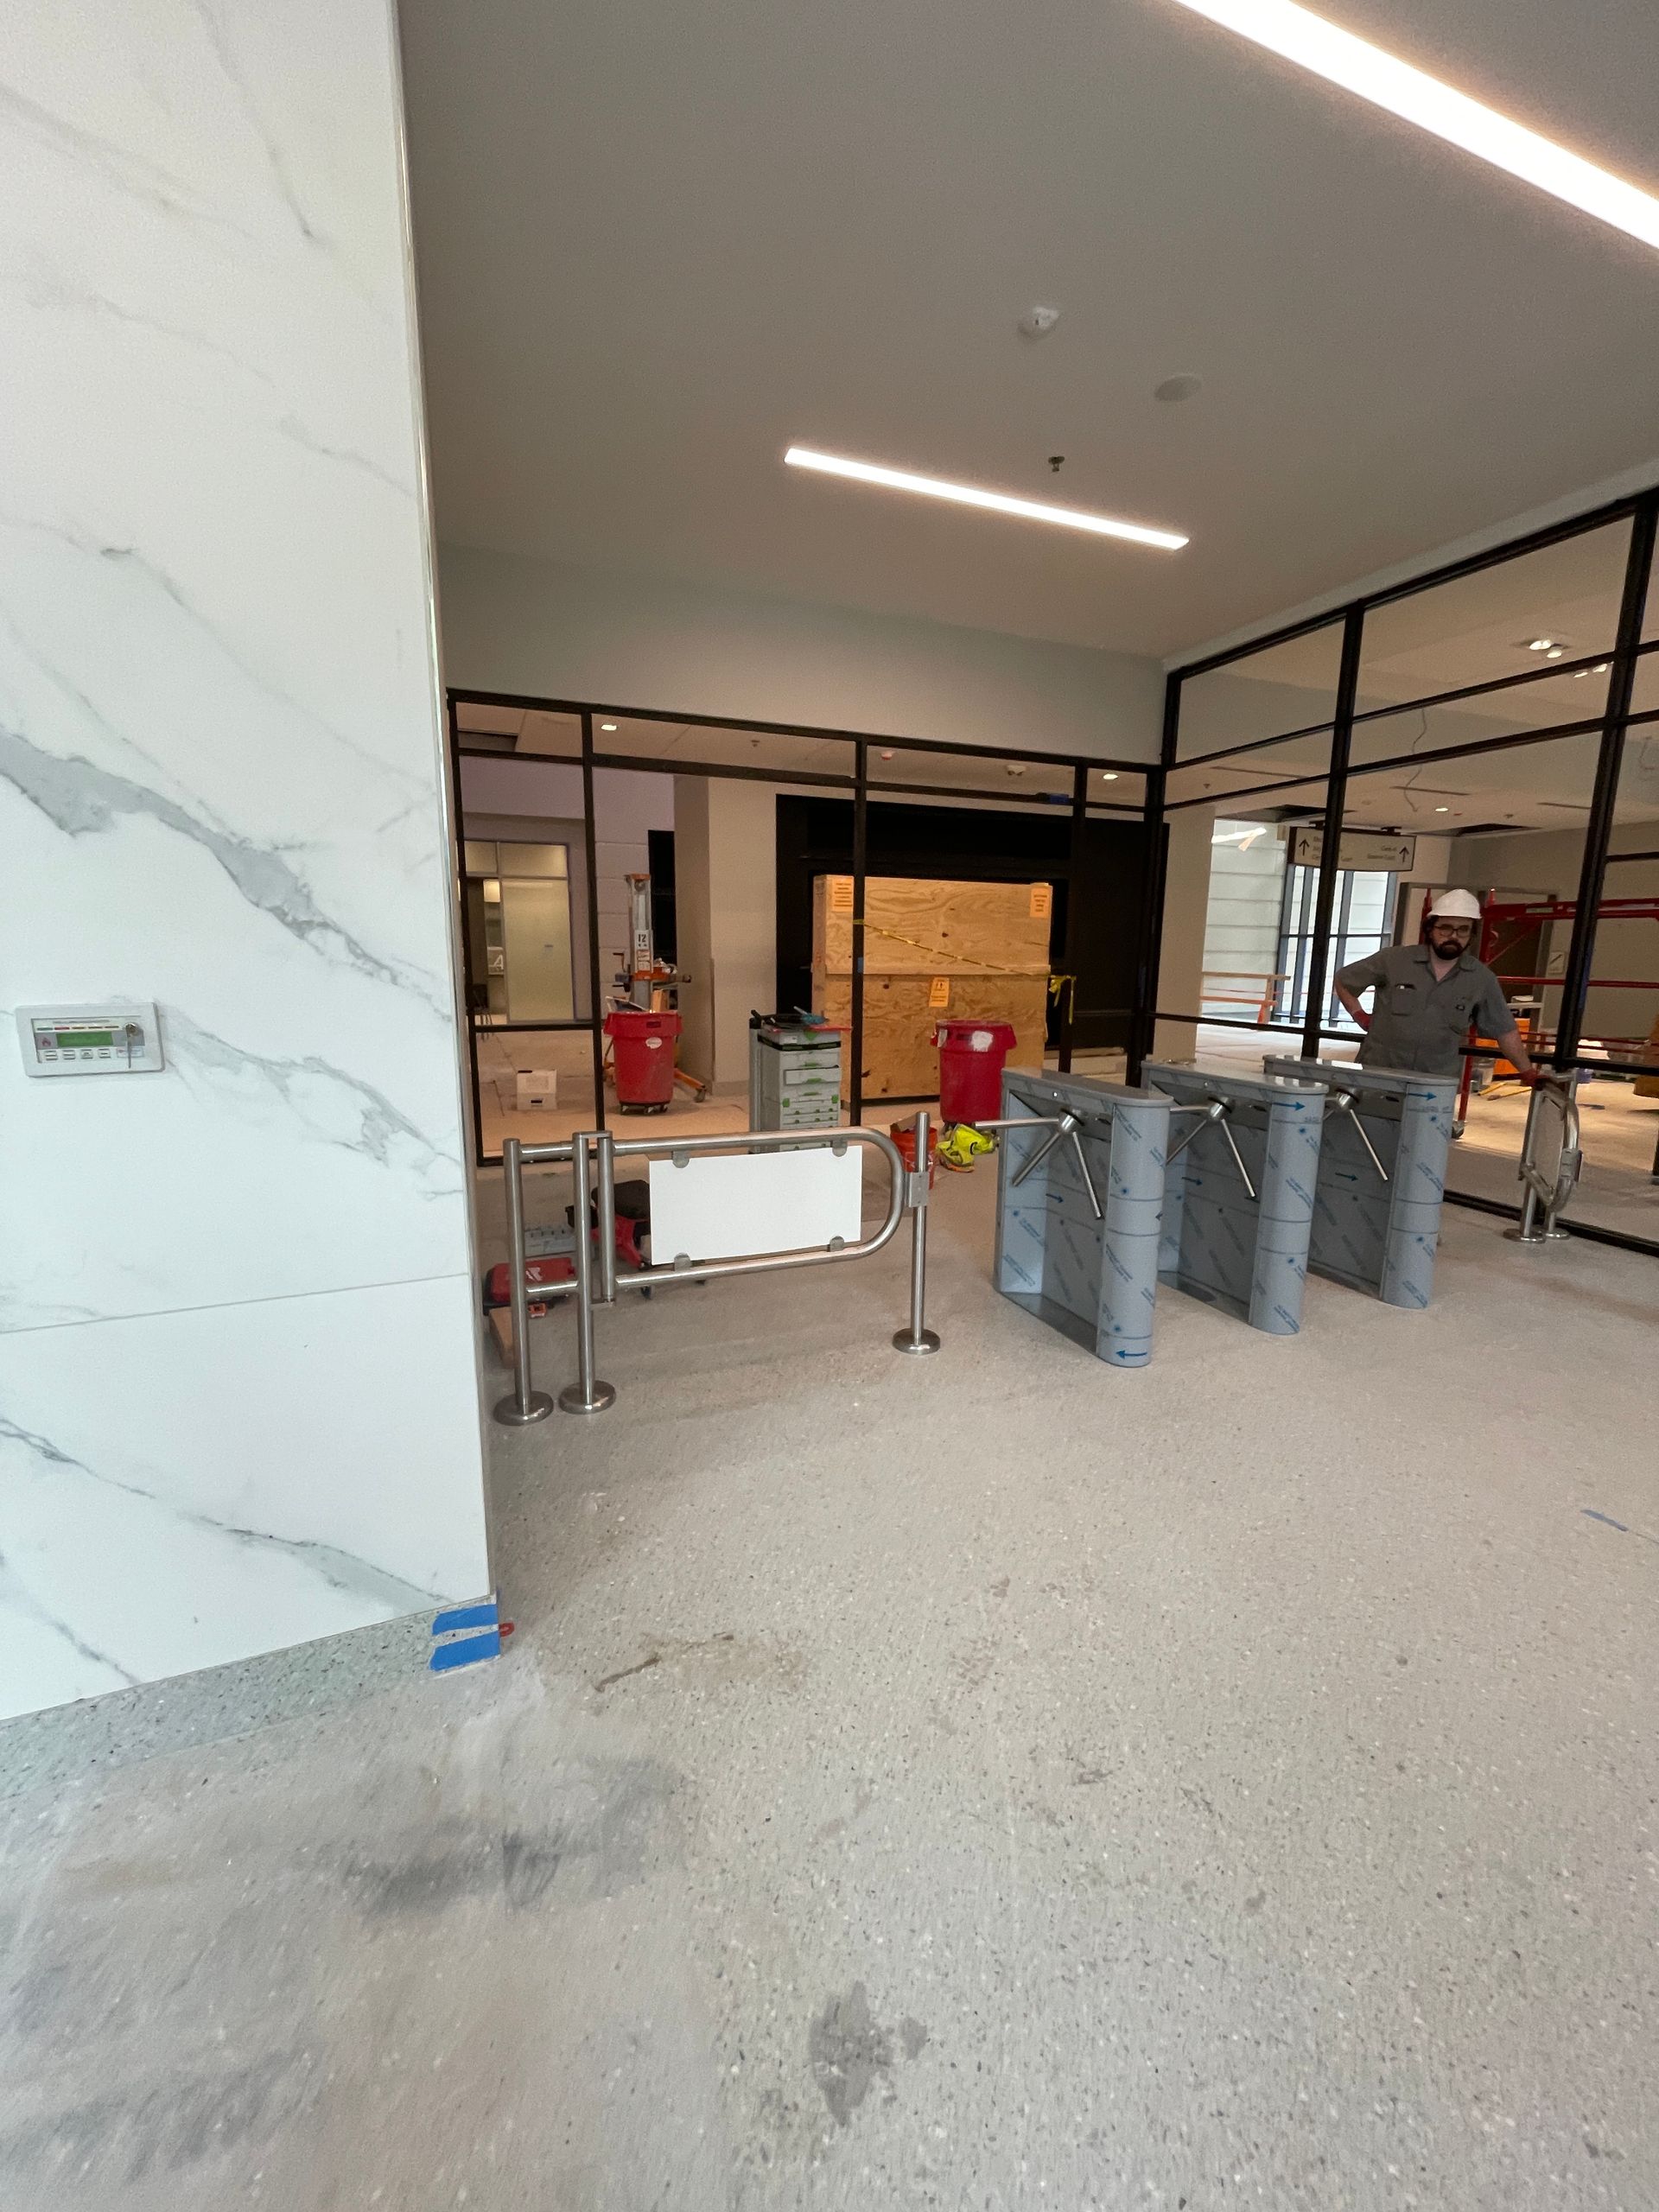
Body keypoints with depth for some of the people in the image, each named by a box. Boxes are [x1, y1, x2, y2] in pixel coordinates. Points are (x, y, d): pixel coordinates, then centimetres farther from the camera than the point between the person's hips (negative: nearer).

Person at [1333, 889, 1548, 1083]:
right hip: (1377, 1075, -1)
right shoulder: (1393, 959, -2)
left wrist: (1528, 1072, 14)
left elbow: (1504, 1030, 13)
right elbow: (1343, 980, 9)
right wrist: (1361, 1017, 1)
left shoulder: (1482, 979, 4)